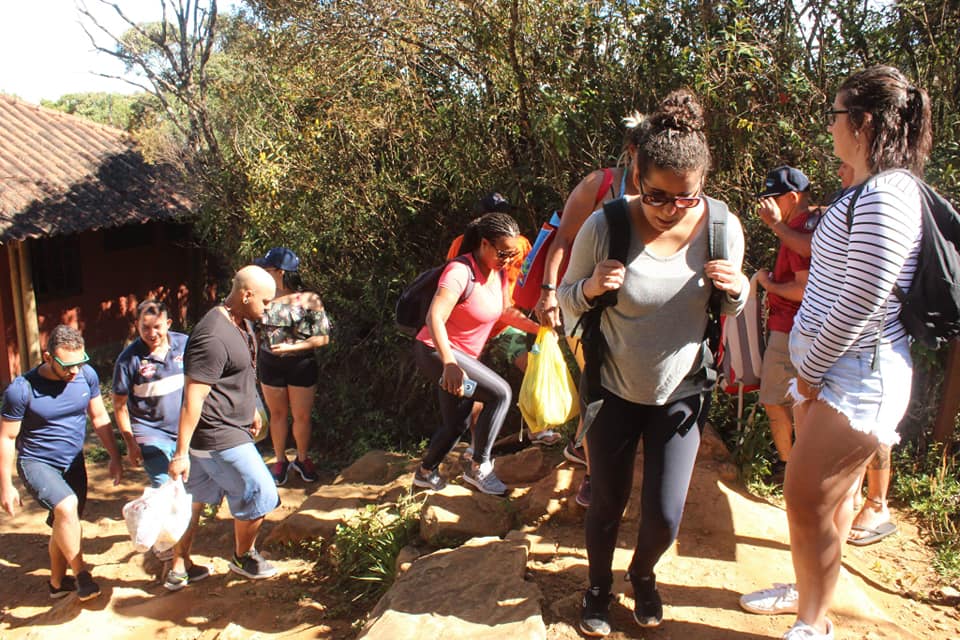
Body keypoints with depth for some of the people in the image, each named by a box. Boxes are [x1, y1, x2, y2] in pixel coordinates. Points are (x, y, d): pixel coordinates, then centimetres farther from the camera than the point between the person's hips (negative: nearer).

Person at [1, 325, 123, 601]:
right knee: (67, 507, -30)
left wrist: (115, 457, 4)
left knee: (66, 524, 17)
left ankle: (58, 583, 40)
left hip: (73, 463, 5)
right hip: (36, 463, -5)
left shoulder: (87, 375, -11)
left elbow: (99, 417, 4)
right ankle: (81, 574, -13)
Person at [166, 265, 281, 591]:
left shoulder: (237, 325, 7)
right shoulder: (214, 338, -26)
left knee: (195, 499, 18)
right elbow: (193, 398, -26)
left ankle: (179, 569, 31)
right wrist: (181, 453, -24)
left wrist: (252, 410, 30)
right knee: (259, 494, 4)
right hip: (220, 438, -10)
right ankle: (244, 557, 26)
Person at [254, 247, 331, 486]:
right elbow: (256, 333, 12)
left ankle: (302, 459, 30)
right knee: (277, 414, 14)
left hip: (301, 365, -3)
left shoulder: (309, 300, -12)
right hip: (269, 364, 3)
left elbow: (323, 338, -12)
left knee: (302, 416, 8)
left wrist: (292, 347, -20)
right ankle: (280, 461, 31)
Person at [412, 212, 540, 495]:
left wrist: (538, 328, -3)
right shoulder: (460, 271, -25)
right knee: (501, 392, -20)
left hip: (463, 356, 9)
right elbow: (434, 317, -34)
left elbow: (506, 311, 13)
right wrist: (449, 364, -44)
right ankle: (479, 467, -7)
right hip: (435, 351, -9)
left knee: (458, 424, 18)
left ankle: (425, 472, 40)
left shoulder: (499, 273, 0)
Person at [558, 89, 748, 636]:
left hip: (681, 392, 1)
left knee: (665, 516, 5)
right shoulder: (604, 227, -21)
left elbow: (733, 309, 2)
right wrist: (591, 287, -30)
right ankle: (599, 586, 44)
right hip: (614, 390, -1)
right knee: (608, 503, 13)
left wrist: (737, 288, -22)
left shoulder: (722, 227, -14)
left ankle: (644, 574, 41)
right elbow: (567, 301, -7)